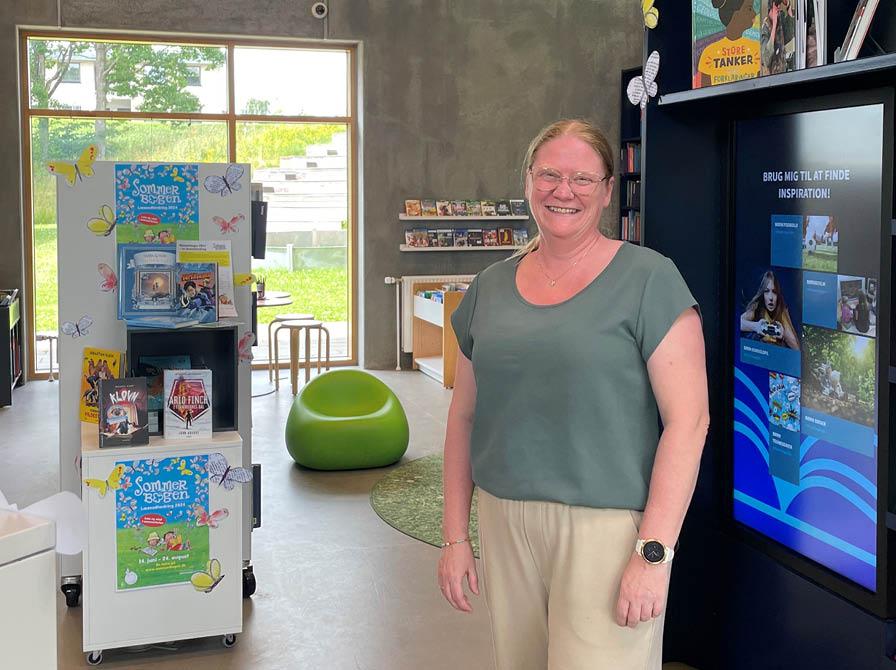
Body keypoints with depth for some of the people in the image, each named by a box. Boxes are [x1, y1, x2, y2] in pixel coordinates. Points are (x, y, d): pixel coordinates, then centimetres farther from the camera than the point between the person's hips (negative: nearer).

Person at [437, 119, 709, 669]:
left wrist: (654, 552, -15)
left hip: (608, 525, -5)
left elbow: (688, 419, -11)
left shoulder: (648, 280, -7)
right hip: (504, 521, 5)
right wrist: (455, 536, 11)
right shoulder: (491, 287, 9)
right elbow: (464, 416, 13)